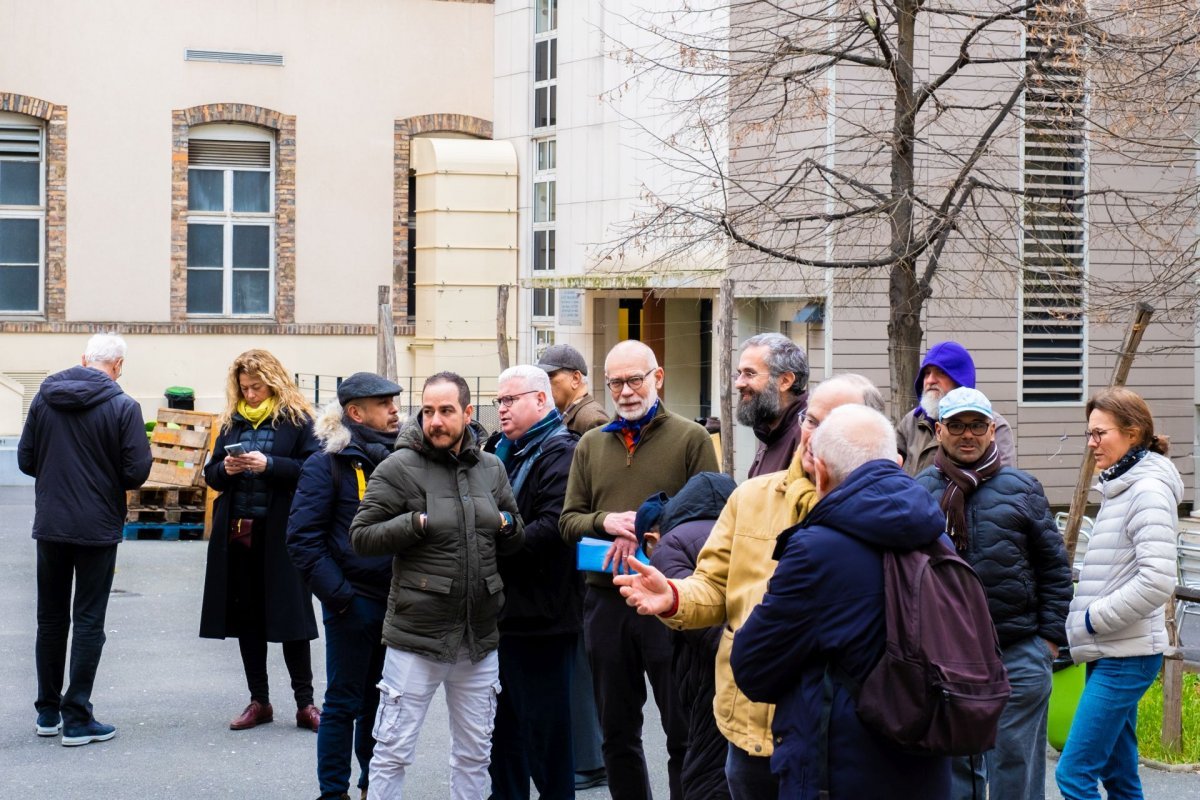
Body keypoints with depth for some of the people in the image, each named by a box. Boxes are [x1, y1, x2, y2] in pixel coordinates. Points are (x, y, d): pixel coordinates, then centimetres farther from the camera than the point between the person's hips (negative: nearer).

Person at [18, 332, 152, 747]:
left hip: (49, 523, 4)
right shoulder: (122, 406, -12)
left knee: (51, 618, 15)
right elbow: (137, 472, -13)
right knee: (88, 621, 3)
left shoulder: (44, 397, 0)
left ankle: (48, 712, 22)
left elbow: (25, 459, 4)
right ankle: (76, 719, 4)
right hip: (97, 527, -4)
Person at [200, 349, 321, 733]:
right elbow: (210, 474, 16)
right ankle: (259, 701, 17)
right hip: (236, 532, 5)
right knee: (246, 617, 8)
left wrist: (269, 465, -20)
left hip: (280, 533, -5)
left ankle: (305, 703, 8)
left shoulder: (296, 420, -2)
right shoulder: (232, 421, 12)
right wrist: (225, 469, -6)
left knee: (289, 615, -1)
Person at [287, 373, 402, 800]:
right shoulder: (328, 463, -8)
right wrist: (338, 596, -15)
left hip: (397, 600, 5)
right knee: (344, 703, 2)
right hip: (354, 602, -5)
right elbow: (303, 538, -11)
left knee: (381, 700, 15)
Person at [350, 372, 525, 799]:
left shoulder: (491, 468, 8)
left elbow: (515, 540, 18)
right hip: (417, 635, -5)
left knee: (474, 753, 15)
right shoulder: (399, 467, -8)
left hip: (479, 636, 5)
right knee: (393, 752, 1)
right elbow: (360, 536, -9)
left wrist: (507, 524, -4)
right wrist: (417, 523, -20)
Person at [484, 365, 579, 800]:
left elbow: (553, 528, -23)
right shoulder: (507, 451, 16)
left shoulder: (559, 453, -12)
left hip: (540, 615, -9)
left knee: (545, 729, -1)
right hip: (506, 613, 9)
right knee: (505, 726, 15)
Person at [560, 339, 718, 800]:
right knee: (618, 733, 14)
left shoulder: (691, 439, -1)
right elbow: (568, 520, 10)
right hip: (605, 601, 5)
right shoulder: (591, 445, 13)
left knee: (683, 732, 2)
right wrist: (605, 522, -11)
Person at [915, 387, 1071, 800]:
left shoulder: (1022, 488, 4)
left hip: (1018, 657, -1)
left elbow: (1054, 567, 6)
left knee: (1015, 766, 3)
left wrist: (1051, 636, 1)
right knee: (951, 765, 10)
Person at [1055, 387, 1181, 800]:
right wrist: (1081, 618, 11)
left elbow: (1156, 582, -23)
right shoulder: (1120, 488, 15)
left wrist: (1094, 619, -15)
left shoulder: (1149, 490, -13)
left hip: (1127, 656, -10)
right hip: (1109, 654, 10)